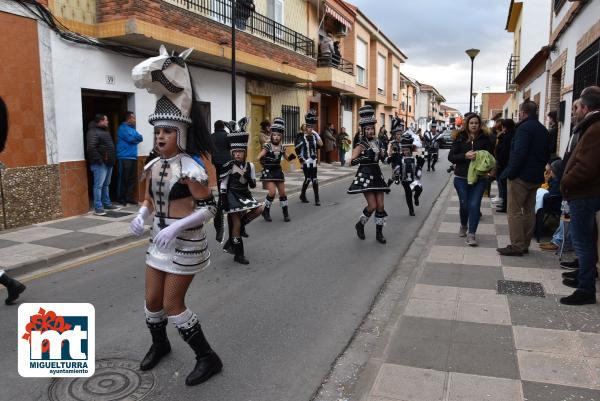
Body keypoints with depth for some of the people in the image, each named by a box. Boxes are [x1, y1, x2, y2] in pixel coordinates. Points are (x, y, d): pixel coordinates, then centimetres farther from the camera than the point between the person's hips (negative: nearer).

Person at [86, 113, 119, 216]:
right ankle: (98, 208, -6)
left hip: (108, 163, 9)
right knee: (99, 185, -7)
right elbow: (91, 148, -22)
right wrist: (99, 159, -20)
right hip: (100, 164, -9)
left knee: (106, 185, 16)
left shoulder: (105, 131, 18)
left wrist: (112, 159, 15)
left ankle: (107, 204, 25)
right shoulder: (93, 132, -12)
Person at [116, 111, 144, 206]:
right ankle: (121, 198, 2)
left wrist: (133, 138, -5)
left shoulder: (132, 128, 20)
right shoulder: (122, 128, -5)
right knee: (123, 179, -4)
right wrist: (136, 137, 3)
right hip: (125, 157, -8)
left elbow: (141, 138, 10)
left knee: (133, 179, 6)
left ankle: (130, 197, 13)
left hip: (133, 157, 8)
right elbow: (131, 138, -16)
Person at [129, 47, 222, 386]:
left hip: (186, 241, -7)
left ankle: (208, 358, 14)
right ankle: (159, 345, 45)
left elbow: (210, 208, -19)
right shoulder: (153, 166, 4)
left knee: (172, 305, -3)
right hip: (161, 239, 7)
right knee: (152, 299, 16)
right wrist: (141, 217, -4)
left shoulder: (190, 168, -19)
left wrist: (177, 227, -27)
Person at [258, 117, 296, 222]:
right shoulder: (267, 146, -9)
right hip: (268, 171, -4)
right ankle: (266, 211, 6)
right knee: (272, 192, -15)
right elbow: (259, 158, -15)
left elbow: (287, 158, 16)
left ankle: (285, 213, 19)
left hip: (278, 171, 5)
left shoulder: (282, 148, 4)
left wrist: (291, 157, -5)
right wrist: (264, 161, -35)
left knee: (282, 192, 6)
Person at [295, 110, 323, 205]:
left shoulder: (314, 135, 6)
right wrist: (301, 159, -10)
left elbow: (320, 144, -4)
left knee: (314, 179, 2)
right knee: (308, 178, -2)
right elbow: (297, 150, -8)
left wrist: (316, 135, -9)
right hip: (305, 162, -4)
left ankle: (317, 199, 5)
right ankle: (302, 195, 19)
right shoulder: (301, 136, -9)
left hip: (313, 161, 5)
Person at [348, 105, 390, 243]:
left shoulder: (376, 141, 9)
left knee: (381, 206, 4)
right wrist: (363, 158, -32)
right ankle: (360, 224, 16)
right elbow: (352, 161, -20)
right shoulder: (360, 145, -10)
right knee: (372, 206, -11)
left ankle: (379, 233, 15)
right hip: (365, 176, -6)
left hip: (377, 175, 6)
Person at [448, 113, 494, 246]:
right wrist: (465, 156, -17)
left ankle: (471, 234, 0)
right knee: (464, 204, 9)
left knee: (474, 205, -8)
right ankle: (463, 226, 37)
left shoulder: (485, 138, 1)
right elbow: (451, 156, -2)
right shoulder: (459, 138, 0)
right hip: (461, 177, 0)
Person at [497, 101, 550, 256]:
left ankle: (516, 246, -5)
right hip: (536, 177, 9)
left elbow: (519, 153, -22)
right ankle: (525, 244, 20)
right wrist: (539, 169, 21)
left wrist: (510, 172, -17)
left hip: (521, 176, -9)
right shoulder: (543, 129, 15)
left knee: (514, 211, -5)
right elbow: (546, 154, 19)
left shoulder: (525, 128, -14)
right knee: (529, 210, 13)